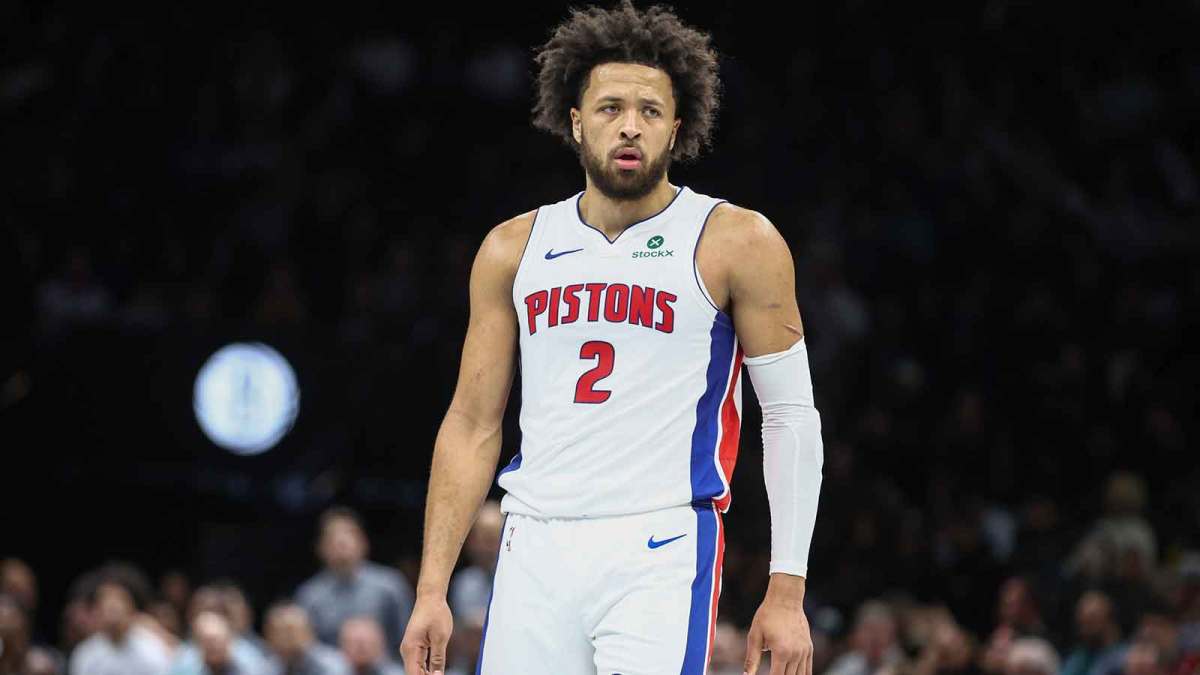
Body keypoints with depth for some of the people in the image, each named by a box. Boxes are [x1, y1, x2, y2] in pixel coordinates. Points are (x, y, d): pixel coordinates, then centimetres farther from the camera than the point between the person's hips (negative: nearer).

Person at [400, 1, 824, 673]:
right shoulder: (514, 249, 12)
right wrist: (432, 590, 8)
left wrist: (787, 591, -5)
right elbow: (472, 427, 15)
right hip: (537, 555, 4)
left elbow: (791, 416, 1)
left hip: (660, 556, -4)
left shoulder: (736, 242, 1)